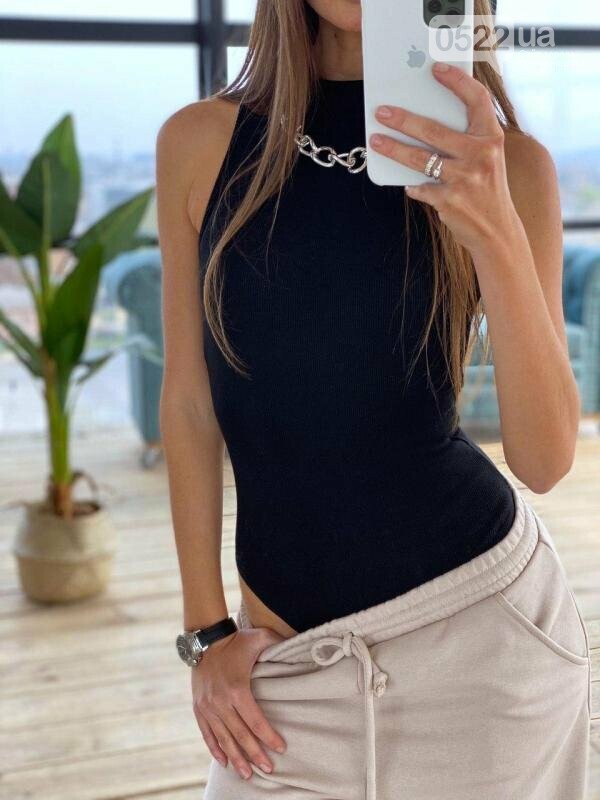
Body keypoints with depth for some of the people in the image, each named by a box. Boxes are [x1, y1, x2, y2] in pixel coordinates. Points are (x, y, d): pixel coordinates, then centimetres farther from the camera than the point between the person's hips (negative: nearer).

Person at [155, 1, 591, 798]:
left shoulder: (506, 164, -8)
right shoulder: (200, 141, -3)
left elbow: (545, 459, -13)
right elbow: (189, 402, 2)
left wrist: (496, 233, -26)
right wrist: (206, 629, 3)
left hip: (483, 620, -1)